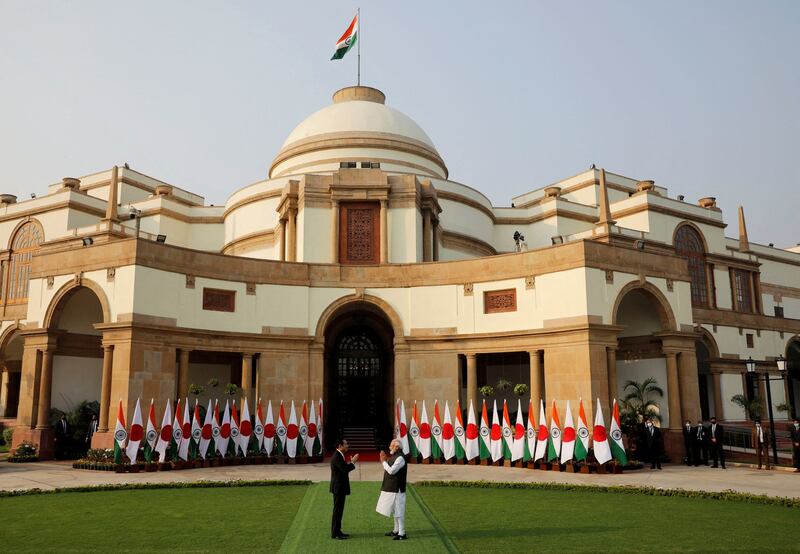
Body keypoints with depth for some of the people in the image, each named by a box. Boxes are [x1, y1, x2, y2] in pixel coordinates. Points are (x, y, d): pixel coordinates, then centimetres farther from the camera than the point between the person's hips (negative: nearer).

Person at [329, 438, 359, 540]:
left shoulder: (339, 456, 13)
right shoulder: (337, 457, -20)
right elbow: (345, 469, -26)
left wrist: (351, 462, 3)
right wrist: (352, 462, -13)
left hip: (340, 487, 10)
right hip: (338, 487, -10)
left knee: (339, 510, 15)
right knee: (337, 510, -3)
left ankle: (337, 531, 23)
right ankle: (335, 533, 4)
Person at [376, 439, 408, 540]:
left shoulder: (400, 458, -20)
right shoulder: (394, 456, 11)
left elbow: (391, 471, -24)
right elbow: (389, 468, 17)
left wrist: (384, 461, -14)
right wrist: (385, 459, 5)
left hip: (397, 489, -10)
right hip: (392, 487, 10)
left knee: (399, 510, -4)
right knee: (395, 510, 19)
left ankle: (402, 533, 2)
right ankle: (396, 530, 30)